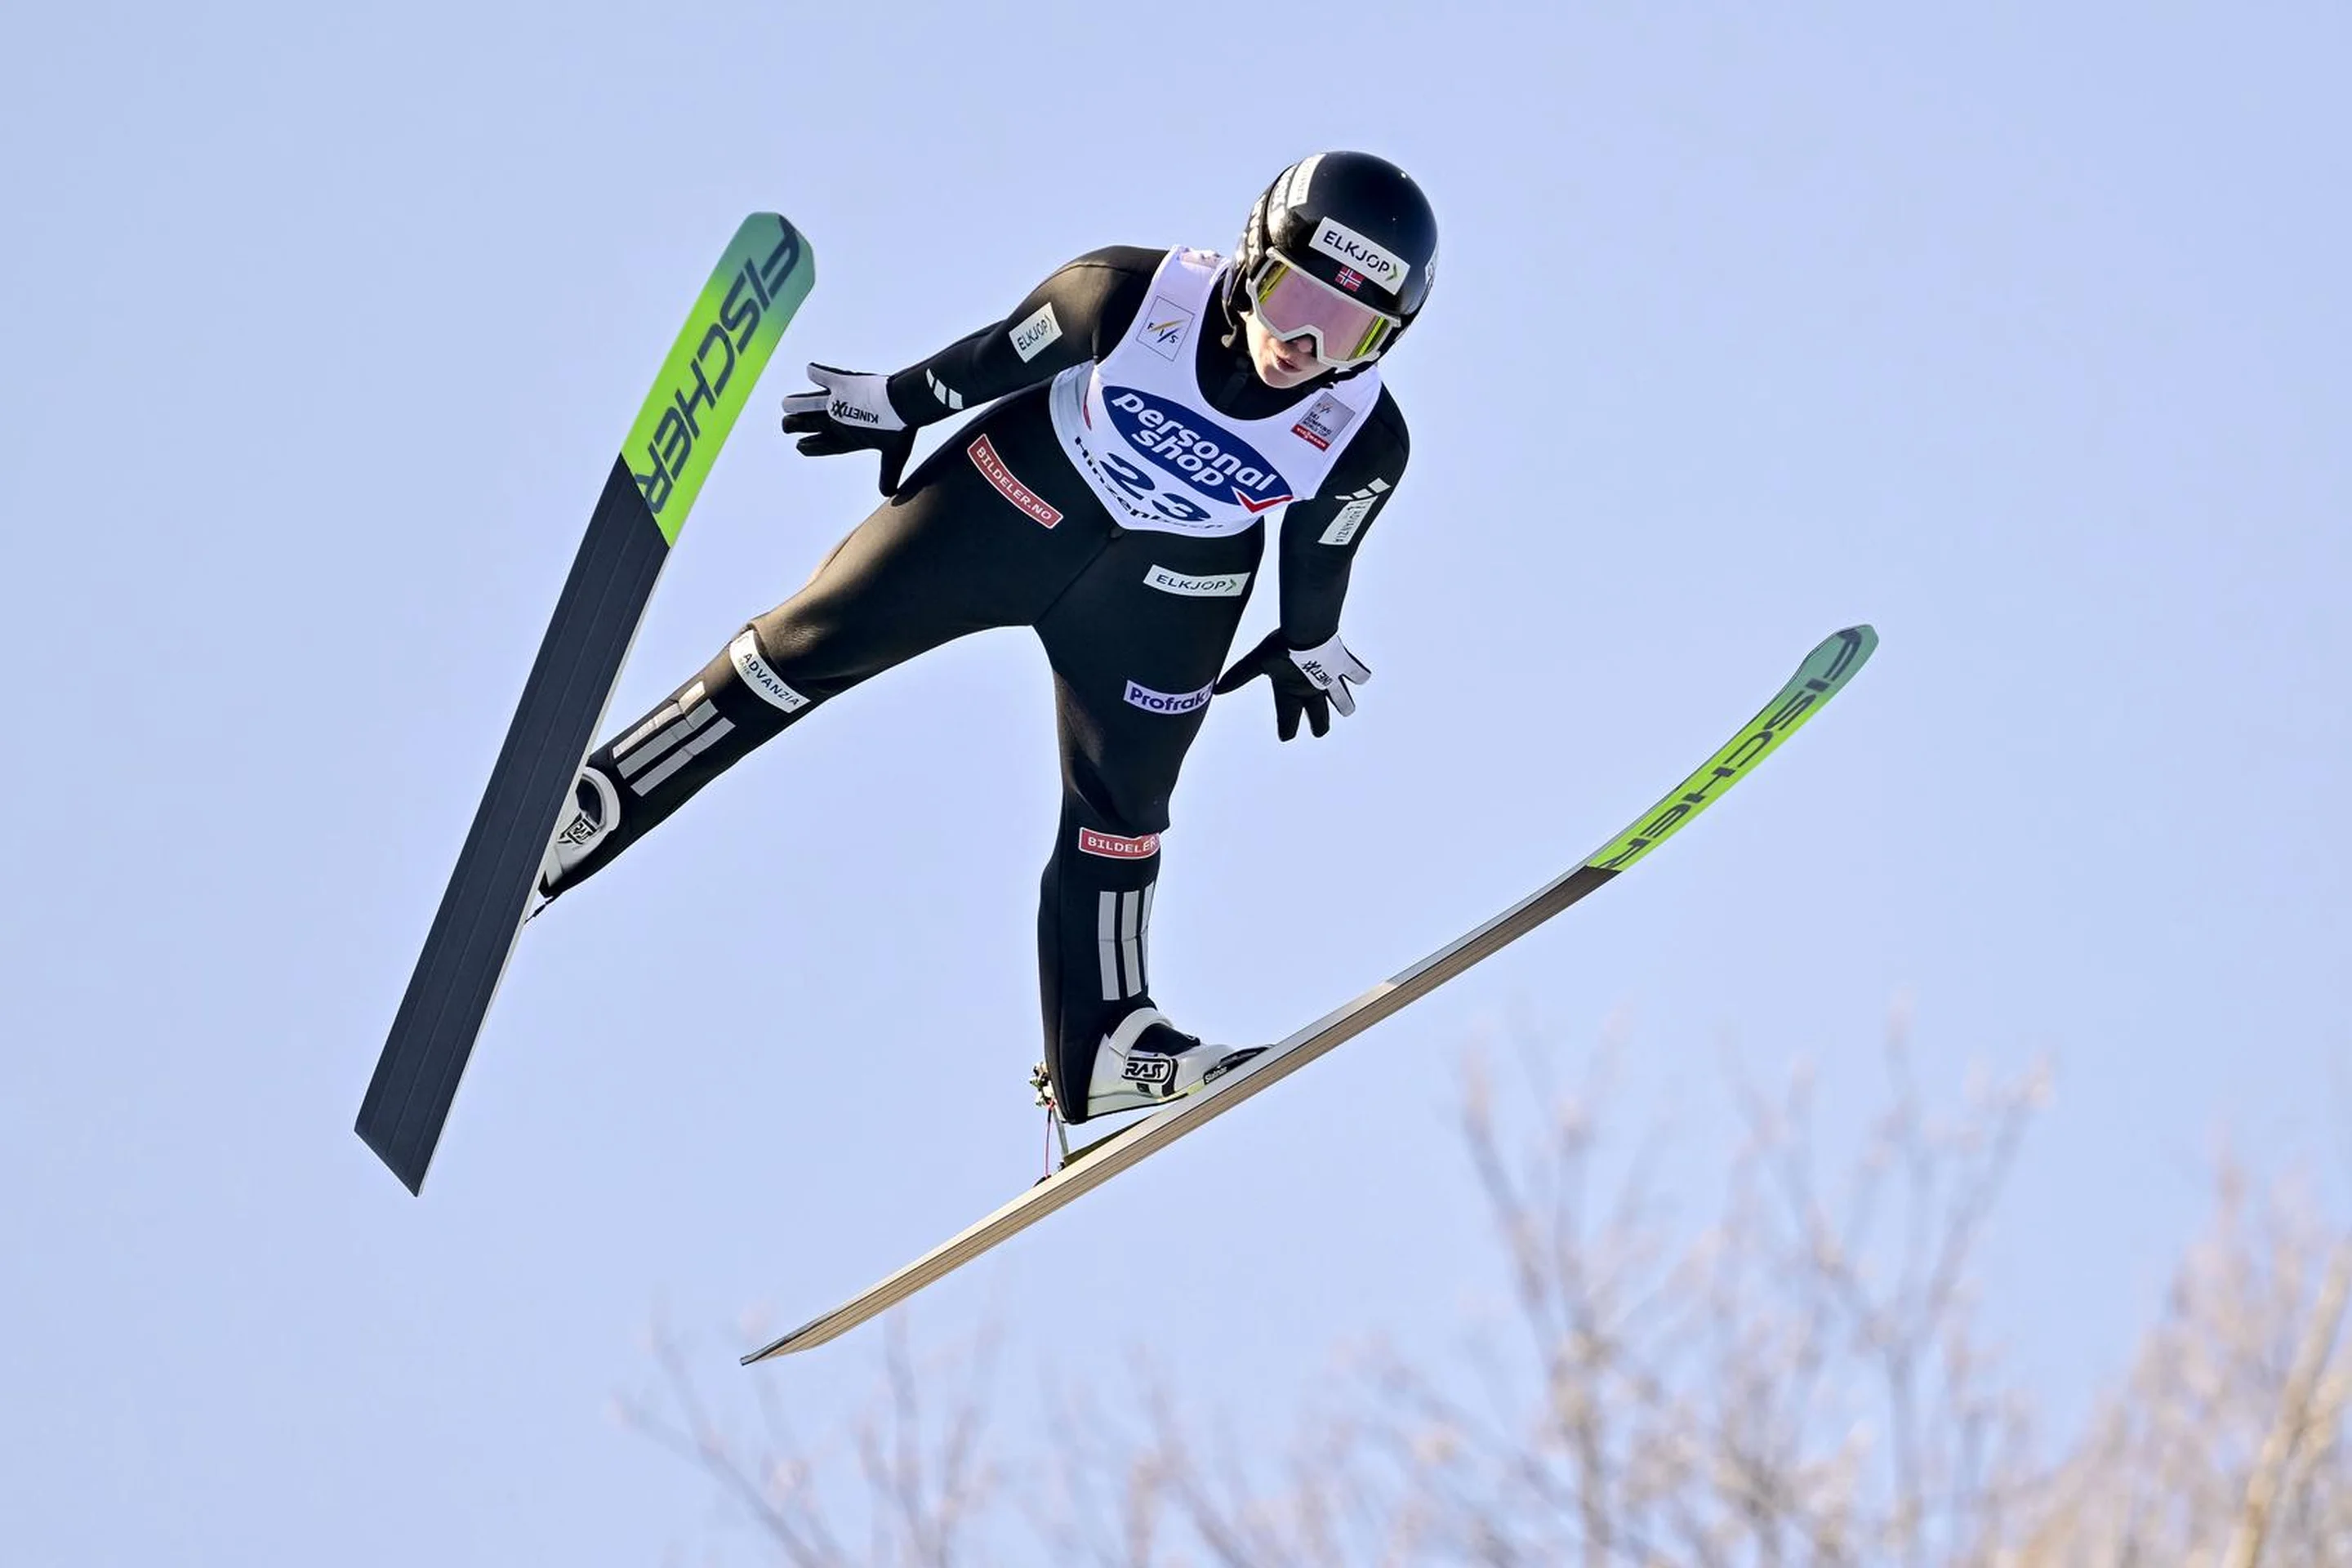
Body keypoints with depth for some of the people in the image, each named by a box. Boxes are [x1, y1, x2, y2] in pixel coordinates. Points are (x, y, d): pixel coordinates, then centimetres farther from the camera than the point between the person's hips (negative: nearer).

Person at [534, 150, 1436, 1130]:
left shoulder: (1365, 443, -26)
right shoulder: (1133, 295, -31)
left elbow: (1321, 551, -4)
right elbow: (1004, 354, -12)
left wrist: (1306, 646, 13)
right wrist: (895, 407, 3)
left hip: (1169, 585, 1)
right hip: (1022, 492, -1)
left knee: (1119, 808, 6)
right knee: (817, 639, -1)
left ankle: (1099, 1047, 21)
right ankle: (595, 801, 7)